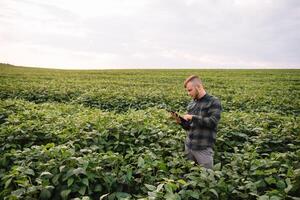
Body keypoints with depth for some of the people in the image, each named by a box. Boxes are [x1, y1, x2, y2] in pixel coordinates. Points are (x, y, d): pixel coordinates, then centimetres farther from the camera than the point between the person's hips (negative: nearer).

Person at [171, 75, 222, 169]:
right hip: (188, 146, 6)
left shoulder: (214, 102, -6)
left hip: (204, 148, -6)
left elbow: (212, 122, -19)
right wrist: (180, 120, -4)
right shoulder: (191, 104, 11)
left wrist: (193, 117, -16)